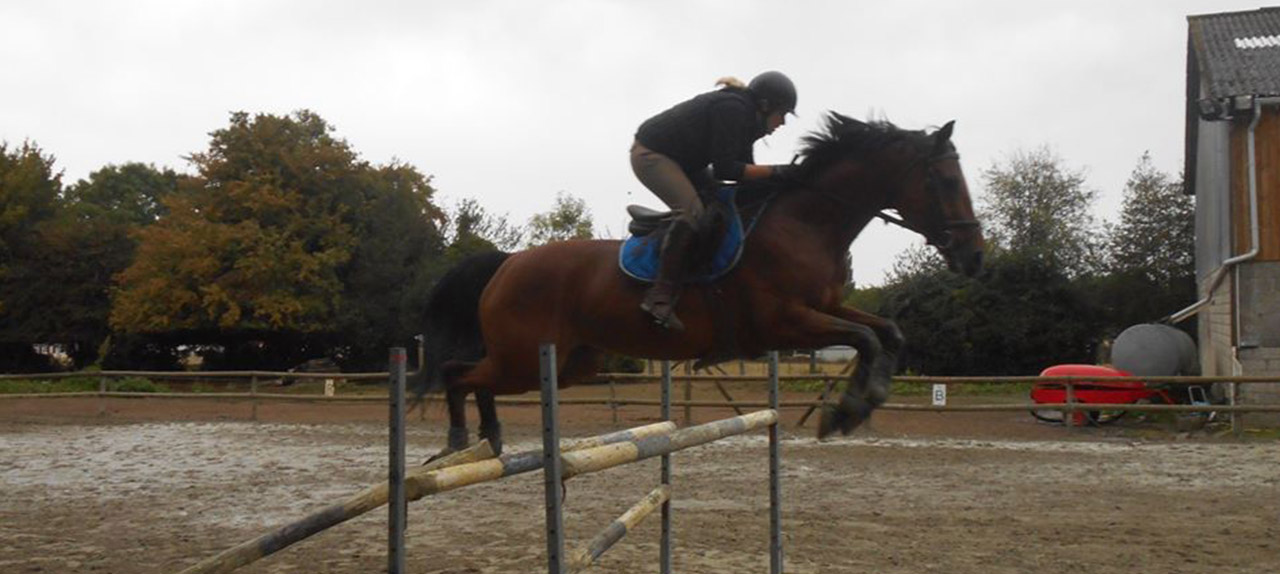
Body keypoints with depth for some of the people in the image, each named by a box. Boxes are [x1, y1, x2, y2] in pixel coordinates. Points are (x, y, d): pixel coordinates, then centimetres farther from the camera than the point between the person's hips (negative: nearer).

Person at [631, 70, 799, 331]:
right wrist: (775, 171, -25)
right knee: (692, 211, -27)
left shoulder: (744, 114, 7)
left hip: (681, 160, 11)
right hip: (650, 155, -11)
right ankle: (660, 296, -30)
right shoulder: (732, 109, -23)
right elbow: (725, 169, -28)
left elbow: (744, 168, 9)